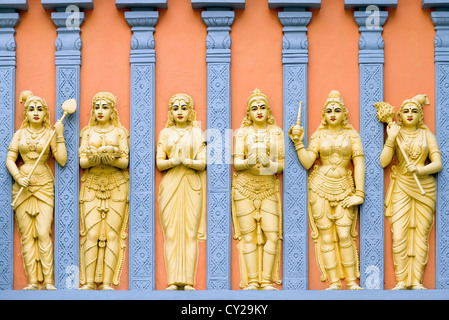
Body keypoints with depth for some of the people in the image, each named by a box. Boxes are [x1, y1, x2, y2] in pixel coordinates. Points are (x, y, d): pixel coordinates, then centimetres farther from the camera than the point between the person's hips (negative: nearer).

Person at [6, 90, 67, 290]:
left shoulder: (50, 134, 6)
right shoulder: (20, 134, 10)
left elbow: (62, 161, -2)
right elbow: (10, 159, 5)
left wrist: (60, 136, -7)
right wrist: (18, 177, -11)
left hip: (44, 186, -2)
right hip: (22, 186, 2)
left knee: (43, 233, -11)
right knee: (26, 235, -2)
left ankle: (48, 281, -10)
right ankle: (32, 281, -1)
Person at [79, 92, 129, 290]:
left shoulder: (120, 132, 7)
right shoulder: (87, 132, 11)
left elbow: (125, 162, 0)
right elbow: (82, 162, 3)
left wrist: (112, 160, -22)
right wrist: (92, 160, -20)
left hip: (116, 186, -1)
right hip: (92, 186, 1)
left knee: (113, 234, -8)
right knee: (91, 234, -8)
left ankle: (107, 282, -8)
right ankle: (89, 282, -7)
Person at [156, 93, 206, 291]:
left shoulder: (197, 133, 9)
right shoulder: (165, 133, 11)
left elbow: (203, 163, 1)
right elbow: (159, 163, 4)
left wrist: (187, 161, -18)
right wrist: (174, 161, -15)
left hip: (191, 186, -1)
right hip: (170, 186, 1)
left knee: (190, 233, -6)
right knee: (171, 233, -4)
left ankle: (188, 281, -5)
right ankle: (173, 281, -3)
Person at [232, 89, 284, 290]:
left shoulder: (277, 132, 6)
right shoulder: (242, 133, 7)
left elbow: (282, 164, 3)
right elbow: (236, 163, 2)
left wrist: (269, 164, -18)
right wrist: (248, 162, -20)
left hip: (268, 188, 0)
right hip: (244, 188, 0)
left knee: (272, 235, -9)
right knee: (248, 236, -1)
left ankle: (267, 281, -2)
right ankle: (252, 281, 3)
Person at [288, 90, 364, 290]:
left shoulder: (352, 135, 5)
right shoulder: (318, 135, 6)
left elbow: (359, 164, 0)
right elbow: (307, 162, -1)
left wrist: (359, 194, -7)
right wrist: (298, 142, -11)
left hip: (344, 189, -1)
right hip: (320, 187, 1)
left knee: (345, 235, -10)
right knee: (326, 237, -1)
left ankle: (352, 281, -1)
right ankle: (334, 282, 4)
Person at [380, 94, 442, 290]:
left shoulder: (427, 134, 6)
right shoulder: (395, 134, 5)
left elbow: (438, 163, -1)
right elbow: (383, 162, -5)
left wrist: (419, 170, -18)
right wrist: (391, 139, -15)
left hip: (425, 188, 1)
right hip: (402, 187, 0)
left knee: (421, 235, -1)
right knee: (399, 236, -9)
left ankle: (416, 281, 2)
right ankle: (401, 281, -4)